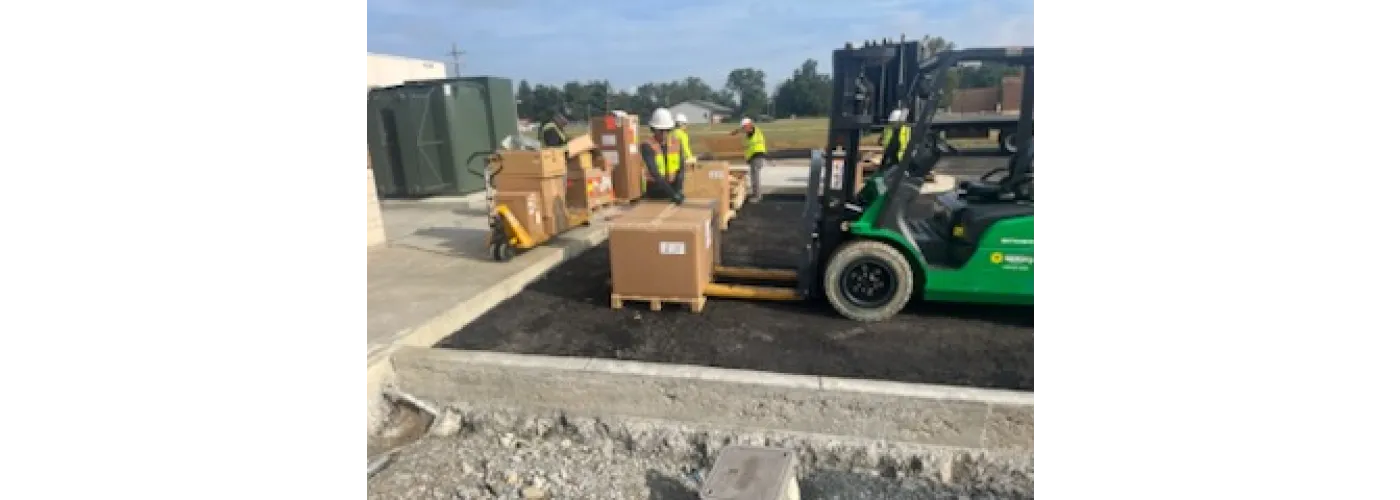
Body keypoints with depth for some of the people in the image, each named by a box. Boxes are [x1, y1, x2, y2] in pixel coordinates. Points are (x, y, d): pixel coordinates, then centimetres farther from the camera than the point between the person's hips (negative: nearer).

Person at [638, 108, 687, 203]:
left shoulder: (676, 143, 0)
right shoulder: (647, 145, -16)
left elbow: (681, 169, -2)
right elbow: (654, 173, -26)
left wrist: (678, 190, -19)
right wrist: (673, 194, -34)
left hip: (673, 187, 3)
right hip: (654, 190, -3)